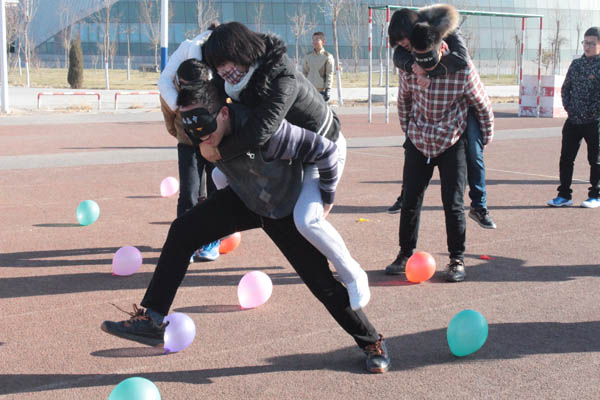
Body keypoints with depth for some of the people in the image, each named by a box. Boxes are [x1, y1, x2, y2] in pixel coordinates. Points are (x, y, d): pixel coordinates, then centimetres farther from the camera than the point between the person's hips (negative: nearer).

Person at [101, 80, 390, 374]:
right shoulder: (206, 131, -18)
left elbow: (325, 150, -29)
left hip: (286, 209, -5)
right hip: (244, 200, 5)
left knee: (322, 282, -4)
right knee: (181, 233, -13)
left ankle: (372, 343, 20)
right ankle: (151, 321, -9)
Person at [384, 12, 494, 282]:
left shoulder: (463, 70, -22)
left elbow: (482, 104, -6)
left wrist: (486, 138, 3)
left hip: (452, 143, -3)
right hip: (418, 142, 3)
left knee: (453, 203, -3)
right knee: (410, 200, 5)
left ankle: (457, 260, 12)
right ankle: (405, 254, 21)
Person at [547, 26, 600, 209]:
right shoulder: (576, 64, 9)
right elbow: (565, 88, 17)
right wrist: (568, 107, 5)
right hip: (573, 120, 5)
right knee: (566, 158, 4)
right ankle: (564, 195, 12)